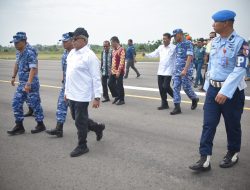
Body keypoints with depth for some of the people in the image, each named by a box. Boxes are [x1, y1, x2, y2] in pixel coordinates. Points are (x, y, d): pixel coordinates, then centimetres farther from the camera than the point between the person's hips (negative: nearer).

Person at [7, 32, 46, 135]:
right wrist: (14, 77, 26)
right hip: (22, 83, 9)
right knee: (16, 103, 8)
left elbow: (33, 69, -27)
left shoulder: (30, 52, -19)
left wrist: (28, 84, -33)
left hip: (31, 83, -9)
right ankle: (19, 126, 16)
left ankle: (40, 125, 18)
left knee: (34, 104, 2)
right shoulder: (19, 51, 8)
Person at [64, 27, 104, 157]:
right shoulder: (72, 53, 9)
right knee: (76, 118, 19)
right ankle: (97, 128, 40)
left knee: (80, 122, 2)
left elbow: (96, 78, -16)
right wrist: (66, 91, 18)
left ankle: (82, 146, 20)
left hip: (82, 95, -8)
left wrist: (97, 97, -18)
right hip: (71, 94, 8)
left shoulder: (89, 56, -15)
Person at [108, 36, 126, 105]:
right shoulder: (114, 50, 14)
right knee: (110, 84, 10)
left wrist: (118, 71, -21)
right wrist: (112, 69, 15)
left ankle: (122, 100, 12)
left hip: (119, 72, -8)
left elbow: (122, 62, -18)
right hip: (113, 71, 8)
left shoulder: (121, 50, -13)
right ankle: (116, 96, 25)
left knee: (119, 85, -1)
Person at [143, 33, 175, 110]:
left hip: (168, 71, -6)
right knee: (161, 87, 6)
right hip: (160, 71, 6)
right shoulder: (160, 47, 11)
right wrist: (146, 54, -1)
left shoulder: (174, 48, -7)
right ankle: (164, 104, 17)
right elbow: (154, 54, 14)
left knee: (166, 87, -12)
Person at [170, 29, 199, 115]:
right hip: (177, 70, 7)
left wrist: (185, 70, -25)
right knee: (176, 88, -1)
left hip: (186, 70, -7)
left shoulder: (188, 43, -10)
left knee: (186, 87, 0)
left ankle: (195, 99, 29)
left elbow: (189, 57, -18)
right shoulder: (177, 45, 13)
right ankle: (177, 107, 1)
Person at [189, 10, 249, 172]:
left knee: (232, 125, 10)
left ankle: (233, 154, 32)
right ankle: (205, 159, 5)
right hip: (213, 89, 6)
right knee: (208, 124, 1)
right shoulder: (215, 42, 8)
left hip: (232, 91, -6)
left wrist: (225, 92, -27)